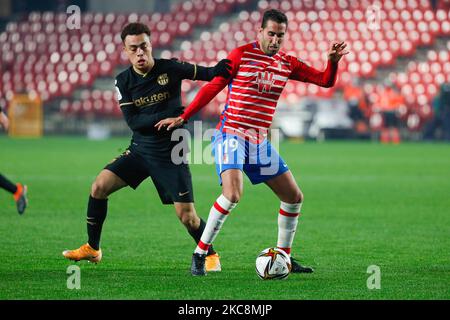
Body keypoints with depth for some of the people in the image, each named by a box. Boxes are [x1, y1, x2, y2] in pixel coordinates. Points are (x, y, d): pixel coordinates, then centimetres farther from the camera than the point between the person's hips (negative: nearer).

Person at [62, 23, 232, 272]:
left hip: (170, 154, -3)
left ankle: (210, 255, 18)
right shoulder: (123, 81, -3)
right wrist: (167, 115, -23)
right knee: (99, 186, -11)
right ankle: (92, 249, 5)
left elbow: (207, 74, -9)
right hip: (139, 150, 3)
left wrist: (221, 69, -33)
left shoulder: (170, 69, -9)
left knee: (187, 216, -9)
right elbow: (133, 122, -10)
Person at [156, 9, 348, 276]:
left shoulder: (288, 64, 9)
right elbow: (212, 88, -3)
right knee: (232, 194, -27)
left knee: (294, 197, 6)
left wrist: (333, 61, -13)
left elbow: (325, 81, 8)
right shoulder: (241, 55, -5)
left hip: (260, 141, 6)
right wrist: (182, 118, -6)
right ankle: (200, 254, -16)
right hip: (231, 134, -6)